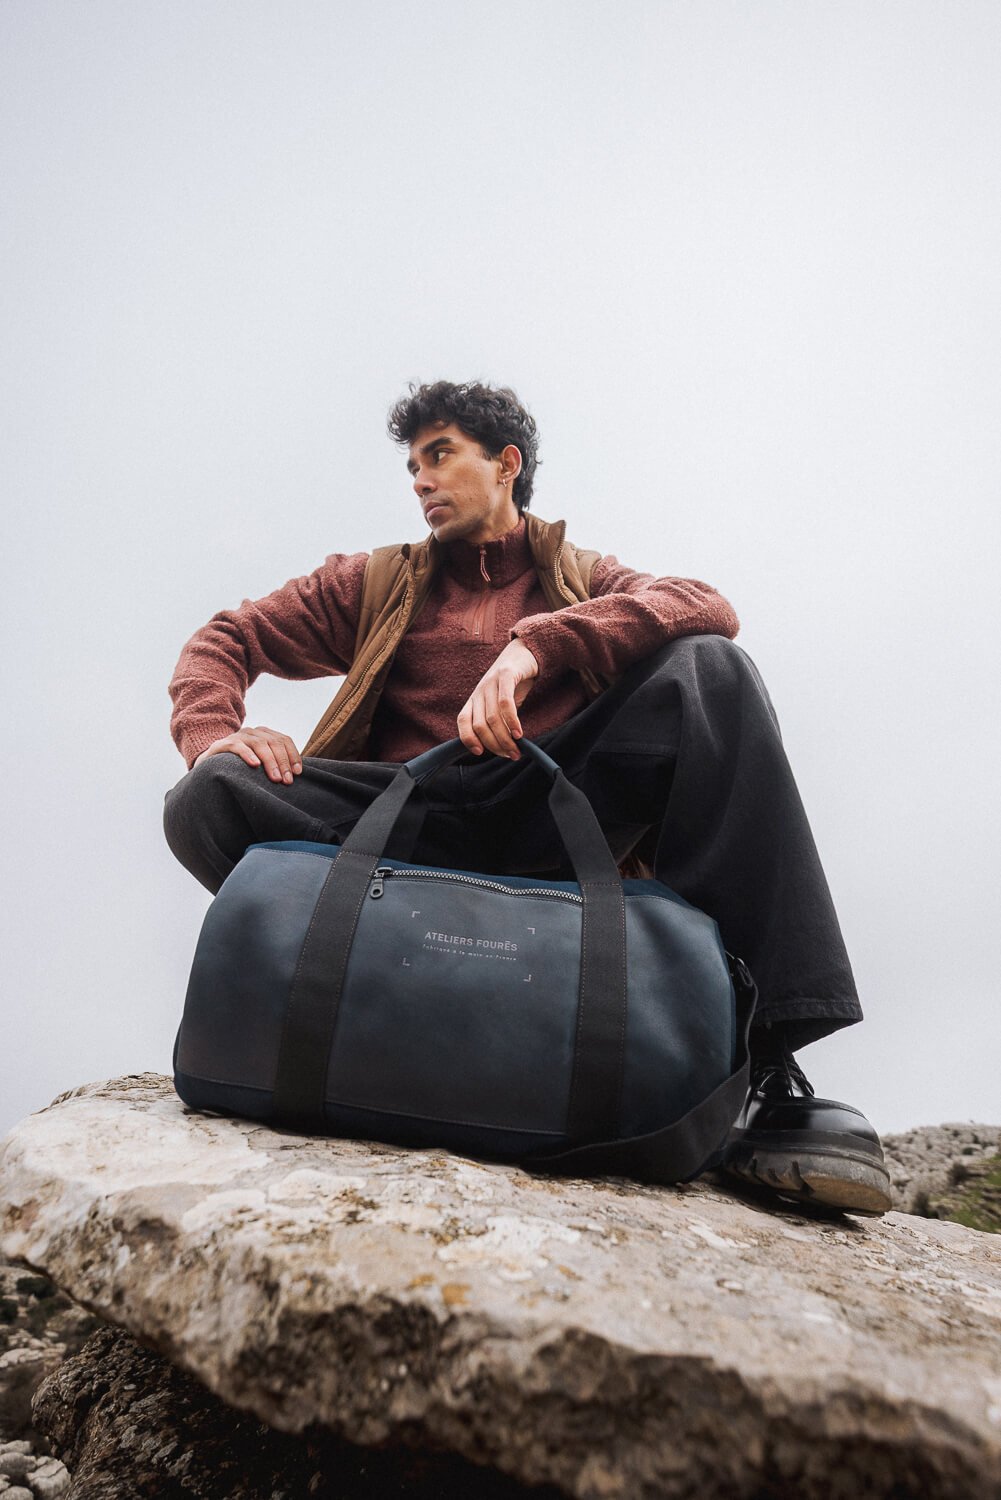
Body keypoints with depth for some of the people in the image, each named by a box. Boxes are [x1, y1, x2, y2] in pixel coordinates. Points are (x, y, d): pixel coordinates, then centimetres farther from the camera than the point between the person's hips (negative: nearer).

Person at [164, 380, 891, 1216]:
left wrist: (533, 647, -18)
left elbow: (707, 608, -2)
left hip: (544, 821, 0)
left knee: (710, 668, -21)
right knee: (209, 798, -22)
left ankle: (759, 1062, -29)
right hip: (406, 824, 1)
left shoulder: (580, 581, 20)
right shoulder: (378, 582, 25)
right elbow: (227, 639, 21)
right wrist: (214, 732, -4)